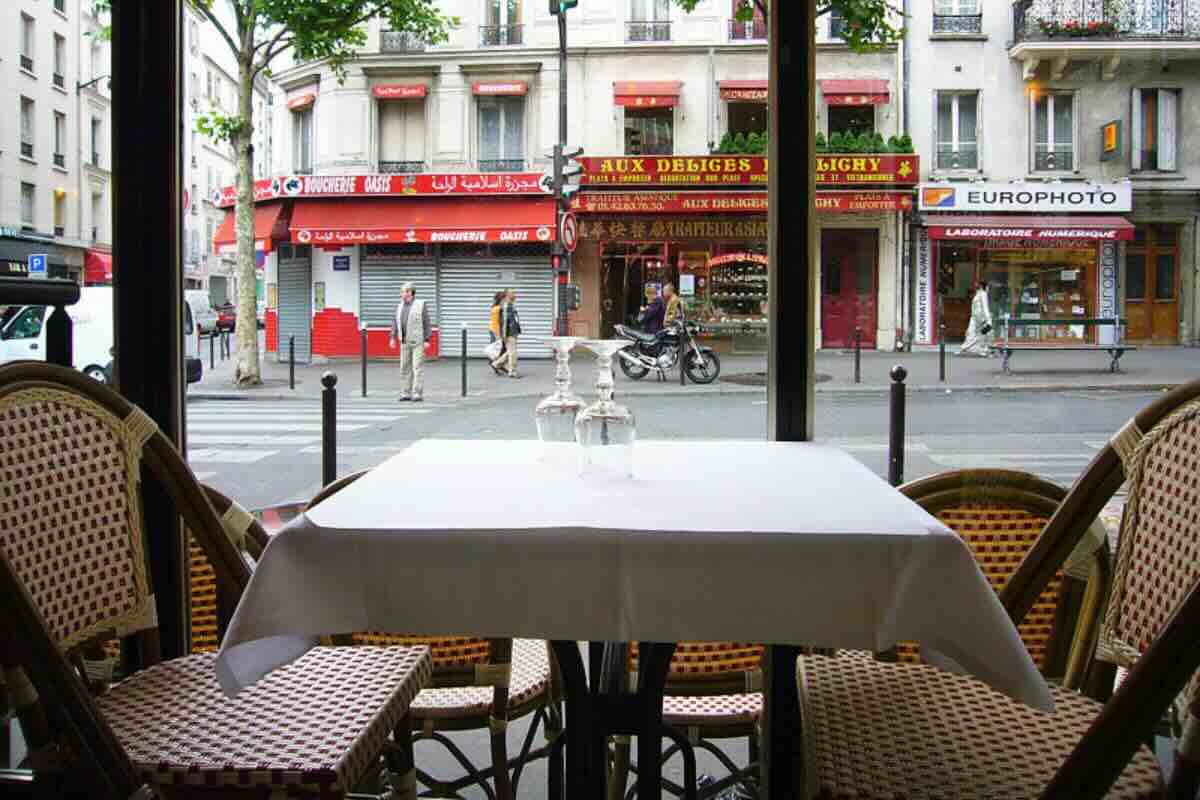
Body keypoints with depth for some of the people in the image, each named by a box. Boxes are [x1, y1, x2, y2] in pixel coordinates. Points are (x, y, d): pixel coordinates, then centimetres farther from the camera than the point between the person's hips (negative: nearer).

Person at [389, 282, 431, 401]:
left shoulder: (421, 305, -6)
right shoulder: (400, 307, 10)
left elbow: (427, 324, -7)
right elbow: (395, 323, 9)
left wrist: (427, 340, -13)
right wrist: (392, 338, -2)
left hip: (418, 342, -5)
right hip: (405, 342, 6)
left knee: (418, 368, -8)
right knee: (405, 368, 5)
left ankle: (417, 394, -7)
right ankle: (406, 393, 10)